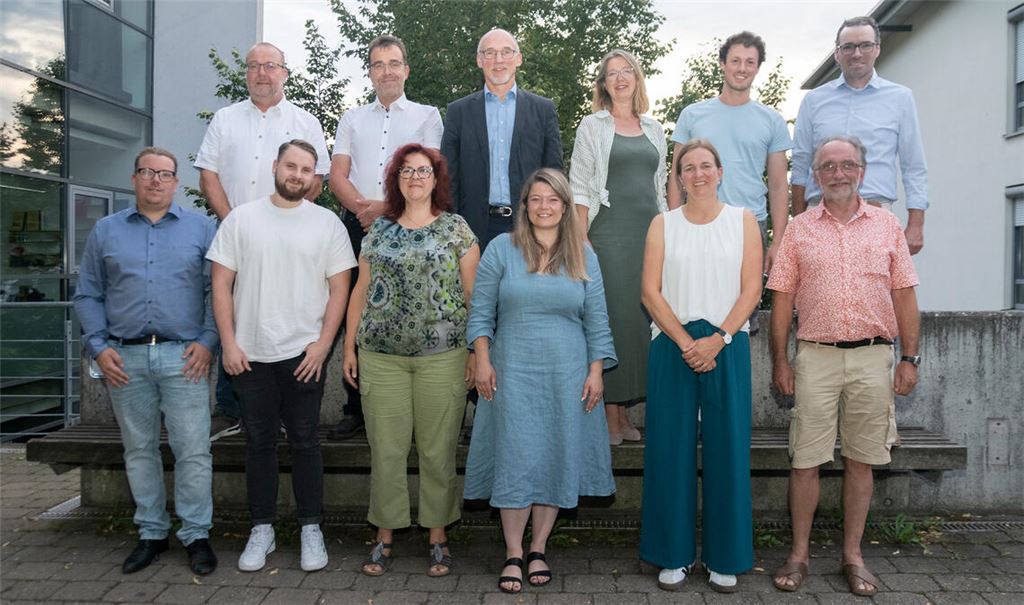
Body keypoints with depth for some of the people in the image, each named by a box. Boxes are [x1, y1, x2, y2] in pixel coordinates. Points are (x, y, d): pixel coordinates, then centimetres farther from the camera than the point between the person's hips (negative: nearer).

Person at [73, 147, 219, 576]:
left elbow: (217, 290, 2)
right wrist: (98, 347, 0)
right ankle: (151, 533, 23)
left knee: (193, 451, -3)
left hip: (184, 356, -2)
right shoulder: (105, 231, 13)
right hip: (125, 359, 3)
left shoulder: (201, 228, 7)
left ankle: (196, 535, 10)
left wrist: (207, 341, -8)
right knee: (139, 450, 11)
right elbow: (88, 295, 11)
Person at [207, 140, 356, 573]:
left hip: (304, 354, -1)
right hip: (250, 354, 1)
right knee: (259, 442, 10)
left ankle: (311, 528, 18)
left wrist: (323, 344, -8)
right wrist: (229, 343, -4)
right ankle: (262, 529, 22)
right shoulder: (241, 219, 5)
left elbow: (339, 289, 1)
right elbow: (221, 284, 4)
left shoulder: (327, 223, 3)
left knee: (304, 442, 5)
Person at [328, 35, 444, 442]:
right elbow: (337, 175, 10)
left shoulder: (427, 116, 12)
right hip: (357, 227, 3)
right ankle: (356, 409, 12)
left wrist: (386, 207, -14)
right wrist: (362, 207, -10)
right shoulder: (352, 119, 21)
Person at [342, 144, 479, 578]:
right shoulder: (379, 231, 12)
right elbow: (361, 291, 14)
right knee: (386, 450, 6)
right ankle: (384, 537, 20)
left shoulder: (456, 229, 5)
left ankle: (438, 538, 19)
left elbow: (474, 294, 2)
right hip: (381, 356, 2)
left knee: (438, 452, 4)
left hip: (442, 357, -2)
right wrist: (349, 347, 10)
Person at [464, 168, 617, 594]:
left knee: (557, 459, 5)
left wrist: (596, 371, 1)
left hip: (566, 374, 2)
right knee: (515, 458, -1)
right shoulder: (501, 249, 3)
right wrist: (483, 360, -5)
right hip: (513, 371, -1)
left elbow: (596, 320, 7)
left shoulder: (583, 255, 8)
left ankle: (538, 550, 20)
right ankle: (513, 555, 11)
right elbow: (481, 311, 3)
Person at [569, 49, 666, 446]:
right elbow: (579, 187, -2)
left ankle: (625, 408, 12)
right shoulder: (593, 126, 4)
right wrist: (582, 241, -11)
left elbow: (660, 186, 19)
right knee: (611, 316, -7)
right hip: (609, 234, -4)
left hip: (650, 233, 4)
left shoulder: (654, 129, 17)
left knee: (643, 316, 3)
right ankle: (609, 411, 1)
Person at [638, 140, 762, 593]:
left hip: (727, 346, 0)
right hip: (671, 346, 0)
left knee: (727, 448, 3)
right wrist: (685, 342, -11)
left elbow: (751, 290, 0)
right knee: (672, 448, 3)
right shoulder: (663, 224, 8)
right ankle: (674, 555, 16)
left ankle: (725, 558, 18)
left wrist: (717, 339, -12)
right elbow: (651, 292, -1)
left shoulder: (742, 221, 7)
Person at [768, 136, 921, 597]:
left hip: (873, 356, 1)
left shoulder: (887, 226, 8)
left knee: (861, 461, 9)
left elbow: (904, 296, 7)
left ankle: (852, 556, 22)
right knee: (806, 460, 2)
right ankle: (799, 554, 16)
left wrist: (909, 358, 1)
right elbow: (782, 299, 3)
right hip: (816, 356, -1)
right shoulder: (799, 229, 6)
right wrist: (779, 361, -1)